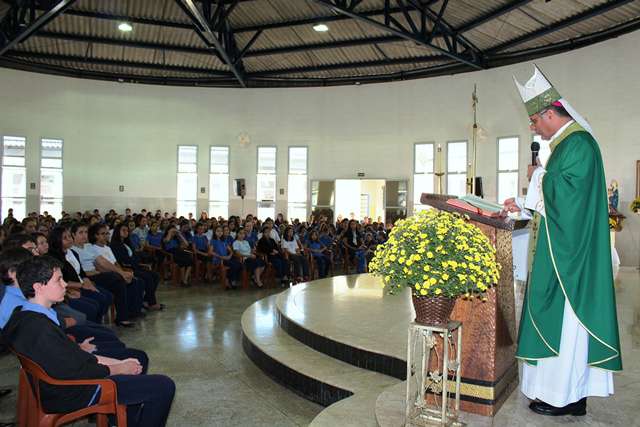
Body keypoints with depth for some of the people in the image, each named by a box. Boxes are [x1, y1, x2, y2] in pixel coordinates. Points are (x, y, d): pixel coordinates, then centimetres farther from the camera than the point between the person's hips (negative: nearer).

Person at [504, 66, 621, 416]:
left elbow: (570, 194, -22)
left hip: (569, 252, -10)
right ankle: (573, 392, 24)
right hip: (561, 248, 10)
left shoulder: (578, 144, -14)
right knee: (559, 318, 13)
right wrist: (524, 206, 17)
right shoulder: (567, 142, 16)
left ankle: (564, 396, 12)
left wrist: (542, 174, -7)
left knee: (563, 317, -1)